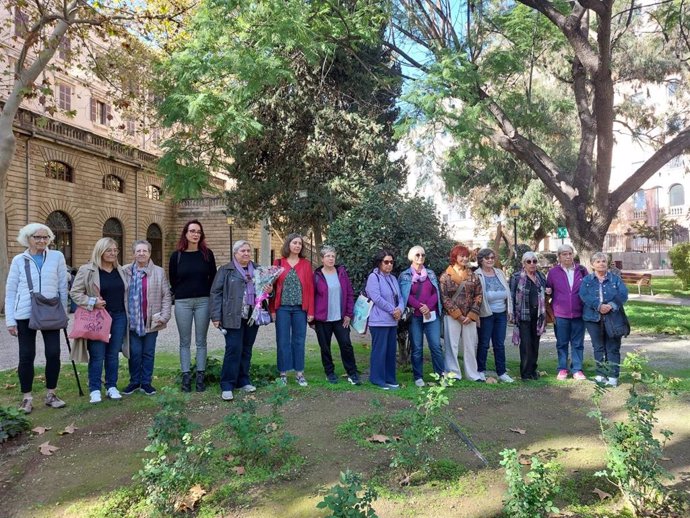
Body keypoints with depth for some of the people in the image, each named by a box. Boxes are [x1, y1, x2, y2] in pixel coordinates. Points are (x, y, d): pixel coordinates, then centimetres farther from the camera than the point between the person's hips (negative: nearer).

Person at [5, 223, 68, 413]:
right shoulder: (19, 260, 2)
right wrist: (10, 320, -1)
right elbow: (10, 291, 4)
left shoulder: (57, 257, 2)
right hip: (25, 315, 0)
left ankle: (51, 394, 17)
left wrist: (64, 312, 4)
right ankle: (27, 397, 17)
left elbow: (63, 287, 6)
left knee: (53, 354, 1)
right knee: (26, 356, 4)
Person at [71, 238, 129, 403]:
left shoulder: (120, 270, 10)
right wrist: (92, 302, -18)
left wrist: (126, 313, 13)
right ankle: (94, 389, 13)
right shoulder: (87, 270, -7)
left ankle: (111, 387, 21)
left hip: (118, 317, 5)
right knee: (97, 356, 1)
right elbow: (74, 292, -5)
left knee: (113, 355, 11)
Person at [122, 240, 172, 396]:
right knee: (135, 353, 6)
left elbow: (166, 296, 2)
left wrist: (164, 316, -5)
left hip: (151, 321, 0)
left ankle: (146, 383, 20)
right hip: (132, 321, 0)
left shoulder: (159, 272, 2)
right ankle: (134, 382, 22)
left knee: (148, 353, 8)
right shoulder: (126, 271, 3)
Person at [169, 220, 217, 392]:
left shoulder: (207, 254, 3)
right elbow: (172, 280, 10)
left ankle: (200, 376, 10)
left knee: (201, 341, 4)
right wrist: (180, 294, 9)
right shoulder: (176, 255, 2)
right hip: (182, 303, 0)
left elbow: (213, 278, 7)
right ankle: (186, 377, 11)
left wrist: (206, 294, 4)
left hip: (203, 301, 0)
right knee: (185, 342, 5)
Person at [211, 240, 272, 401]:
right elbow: (216, 293, -3)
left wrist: (269, 290, -1)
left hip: (252, 317, 5)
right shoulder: (225, 270, 1)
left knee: (247, 350, 11)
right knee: (233, 349, -8)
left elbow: (264, 288, 24)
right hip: (233, 317, -5)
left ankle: (243, 381, 23)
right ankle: (227, 386, 0)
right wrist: (216, 316, -10)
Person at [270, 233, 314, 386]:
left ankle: (299, 373, 17)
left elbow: (310, 288, 2)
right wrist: (272, 309, -2)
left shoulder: (306, 264, 5)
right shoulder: (278, 263, 4)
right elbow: (273, 286, 3)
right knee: (283, 341, 4)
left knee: (299, 340, 7)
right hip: (282, 308, 0)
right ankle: (283, 373, 14)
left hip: (300, 308, 1)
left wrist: (311, 311, -3)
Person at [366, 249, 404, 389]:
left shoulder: (393, 278, 14)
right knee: (379, 351, -3)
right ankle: (378, 379, 7)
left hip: (392, 321, 8)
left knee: (391, 351, 12)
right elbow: (377, 298, -17)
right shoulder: (373, 277, -9)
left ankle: (389, 378, 22)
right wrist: (393, 310, -12)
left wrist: (400, 309, -9)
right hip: (379, 321, -8)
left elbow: (400, 297, 12)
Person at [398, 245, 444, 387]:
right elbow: (406, 295, -6)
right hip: (414, 316, -2)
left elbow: (436, 292, 5)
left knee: (436, 345, -1)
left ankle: (442, 374, 8)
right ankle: (418, 377, 11)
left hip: (432, 315, 2)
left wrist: (428, 307, -11)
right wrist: (420, 307, -17)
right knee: (416, 348, 3)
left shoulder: (430, 273, 12)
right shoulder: (405, 275, 3)